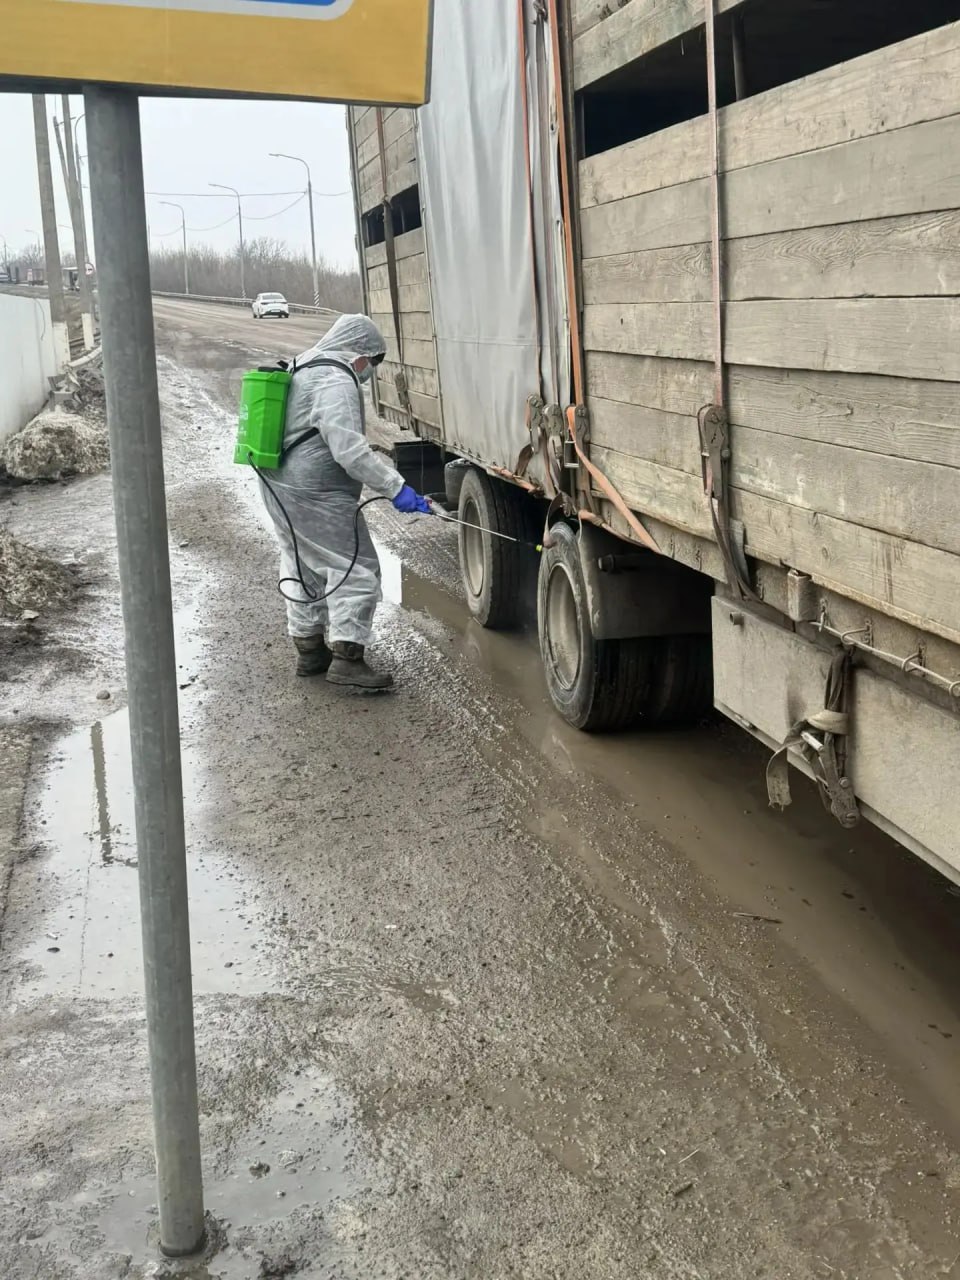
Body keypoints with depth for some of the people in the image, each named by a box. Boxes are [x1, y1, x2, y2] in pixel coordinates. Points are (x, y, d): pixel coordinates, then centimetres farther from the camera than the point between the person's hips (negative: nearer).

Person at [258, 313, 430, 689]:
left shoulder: (303, 370, 16)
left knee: (303, 568, 20)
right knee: (356, 569, -6)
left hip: (280, 488, 11)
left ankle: (309, 650, 29)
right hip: (316, 495, -11)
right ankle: (346, 658, -10)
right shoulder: (336, 381, -17)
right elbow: (349, 449, -27)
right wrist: (395, 487, -27)